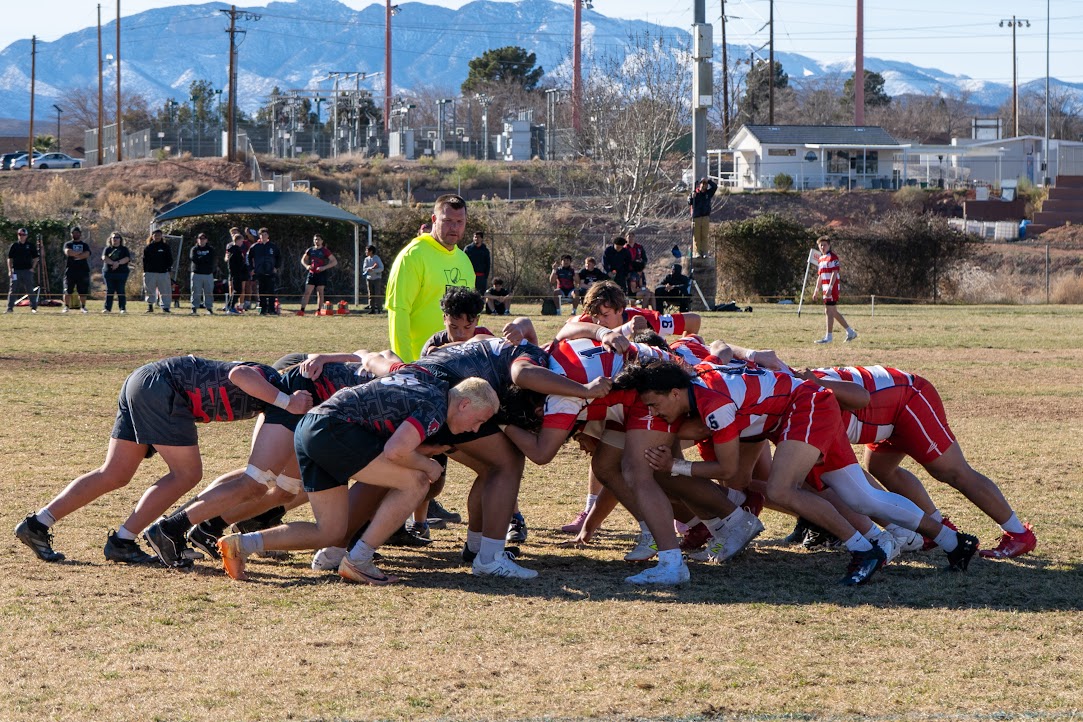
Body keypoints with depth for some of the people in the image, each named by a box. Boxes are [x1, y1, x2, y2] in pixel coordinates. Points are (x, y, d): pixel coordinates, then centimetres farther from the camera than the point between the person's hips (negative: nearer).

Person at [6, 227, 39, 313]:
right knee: (12, 290, -1)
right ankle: (10, 308, 2)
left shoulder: (31, 246, 5)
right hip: (16, 270, 1)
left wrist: (33, 268, -4)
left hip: (28, 270, -1)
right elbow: (10, 258, 8)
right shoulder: (14, 246, 6)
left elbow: (35, 258, 9)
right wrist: (10, 270, -1)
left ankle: (33, 307, 5)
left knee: (30, 290, 0)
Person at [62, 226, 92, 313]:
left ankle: (83, 307, 9)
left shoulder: (85, 245, 14)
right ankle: (66, 306, -3)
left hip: (83, 270, 1)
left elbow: (86, 254, -6)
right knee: (68, 290, -6)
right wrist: (80, 253, -7)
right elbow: (68, 252, -12)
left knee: (83, 291, 1)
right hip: (70, 269, -1)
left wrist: (74, 254, -7)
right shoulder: (68, 244, 10)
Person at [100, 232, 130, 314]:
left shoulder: (124, 249, 9)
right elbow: (104, 258, -6)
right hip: (108, 272, 1)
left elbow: (127, 259, -7)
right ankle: (107, 308, 3)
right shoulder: (107, 249, 12)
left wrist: (118, 262, -23)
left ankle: (123, 308, -1)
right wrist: (113, 263, -19)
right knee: (109, 291, 1)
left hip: (122, 272, -1)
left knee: (121, 291, -3)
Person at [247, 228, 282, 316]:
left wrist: (276, 267, 5)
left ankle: (271, 310, -4)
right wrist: (252, 268, 7)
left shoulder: (273, 247, 6)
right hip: (259, 273, 1)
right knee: (261, 292, 2)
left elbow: (279, 257, 15)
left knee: (271, 292, -6)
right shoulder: (255, 247, 6)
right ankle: (263, 310, 6)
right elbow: (249, 257, 14)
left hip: (270, 272, -1)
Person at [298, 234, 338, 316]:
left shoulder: (325, 251, -2)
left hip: (321, 274, -3)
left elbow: (335, 262, -6)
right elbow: (303, 260, 22)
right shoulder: (310, 250, 9)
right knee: (307, 292, -4)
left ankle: (319, 310, 6)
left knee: (320, 293, 1)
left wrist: (324, 267, -17)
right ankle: (302, 310, -8)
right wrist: (306, 266, 0)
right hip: (311, 273, 3)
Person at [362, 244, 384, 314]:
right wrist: (372, 267, -19)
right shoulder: (366, 259, 6)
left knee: (377, 294, -7)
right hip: (369, 278, 4)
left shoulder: (377, 258, -5)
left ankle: (378, 308, -5)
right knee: (371, 294, 3)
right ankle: (372, 308, 6)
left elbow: (381, 268, -14)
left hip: (377, 278, -4)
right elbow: (364, 269, -3)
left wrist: (372, 270, -24)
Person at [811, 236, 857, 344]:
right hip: (825, 288, 9)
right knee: (834, 312, 12)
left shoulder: (833, 257, -9)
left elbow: (834, 273, -17)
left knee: (829, 311, -9)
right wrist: (816, 291, 21)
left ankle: (828, 337, -5)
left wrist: (830, 288, -25)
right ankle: (850, 332, 20)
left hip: (832, 288, -9)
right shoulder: (821, 259, 18)